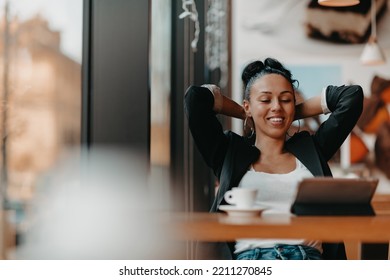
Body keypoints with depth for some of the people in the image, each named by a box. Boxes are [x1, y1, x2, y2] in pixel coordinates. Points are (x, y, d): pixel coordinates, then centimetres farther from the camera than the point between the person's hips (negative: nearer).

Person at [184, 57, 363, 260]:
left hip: (309, 258, 2)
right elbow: (195, 97, 11)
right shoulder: (230, 154, 18)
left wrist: (294, 113, 29)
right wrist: (245, 114, 25)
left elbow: (352, 95, 22)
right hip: (250, 258, -2)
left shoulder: (311, 150, 23)